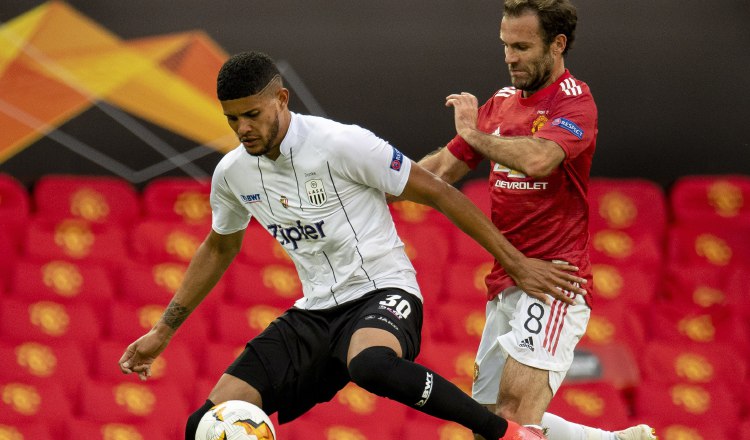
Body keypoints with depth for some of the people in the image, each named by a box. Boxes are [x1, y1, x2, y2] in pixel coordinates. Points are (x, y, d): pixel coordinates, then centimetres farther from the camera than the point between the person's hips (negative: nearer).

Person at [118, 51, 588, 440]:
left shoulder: (342, 144, -15)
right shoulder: (232, 173, 3)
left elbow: (438, 193, -8)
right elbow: (220, 248, 24)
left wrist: (518, 264, -8)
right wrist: (163, 331, 25)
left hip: (382, 293, -6)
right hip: (315, 313, 6)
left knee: (371, 365, -43)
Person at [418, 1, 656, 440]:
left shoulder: (575, 102, -9)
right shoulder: (500, 103, 16)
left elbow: (538, 160, -29)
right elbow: (443, 169, 20)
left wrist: (474, 133, -14)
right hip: (505, 284, 9)